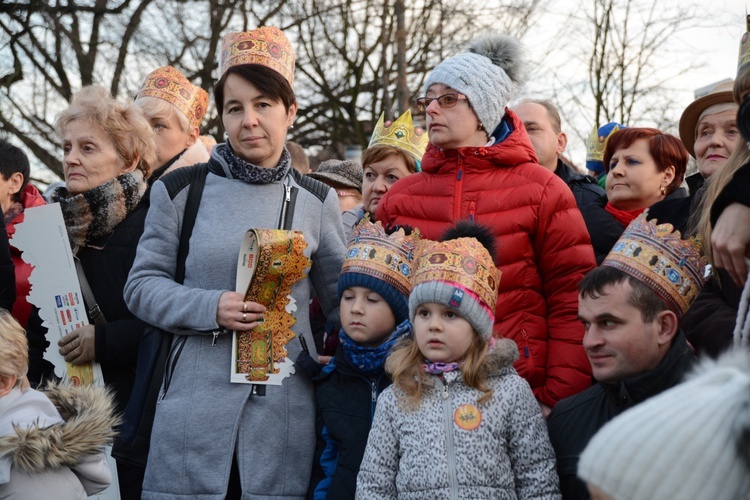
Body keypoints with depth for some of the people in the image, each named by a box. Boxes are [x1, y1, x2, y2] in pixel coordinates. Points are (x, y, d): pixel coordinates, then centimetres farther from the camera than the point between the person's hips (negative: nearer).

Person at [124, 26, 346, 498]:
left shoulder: (316, 200, 8)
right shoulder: (181, 191, 3)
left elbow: (340, 297, 14)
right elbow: (143, 285, 3)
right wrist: (210, 308, -12)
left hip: (285, 410, 1)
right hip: (196, 403, -1)